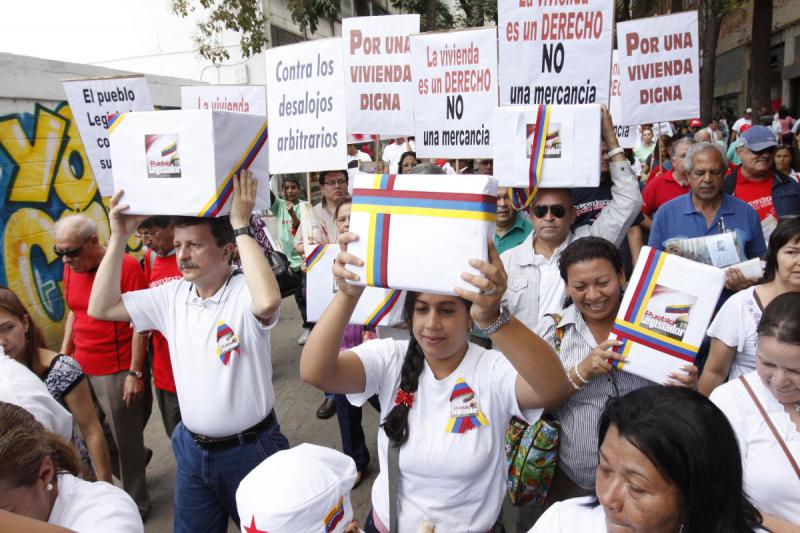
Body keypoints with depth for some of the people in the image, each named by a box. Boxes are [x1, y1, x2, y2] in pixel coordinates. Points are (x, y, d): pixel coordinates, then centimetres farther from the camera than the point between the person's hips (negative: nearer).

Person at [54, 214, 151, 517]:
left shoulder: (125, 265, -16)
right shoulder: (71, 268, 4)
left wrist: (135, 373, -14)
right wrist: (63, 354, 14)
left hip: (116, 372, -6)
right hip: (81, 369, 7)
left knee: (125, 441, 7)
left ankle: (136, 504, 28)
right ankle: (135, 465, 43)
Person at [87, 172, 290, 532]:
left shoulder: (244, 292, -20)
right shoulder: (172, 295, 0)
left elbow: (268, 301, -44)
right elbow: (101, 307, 3)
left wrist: (241, 226, -36)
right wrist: (119, 238, -6)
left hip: (249, 447, -5)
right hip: (191, 448, 6)